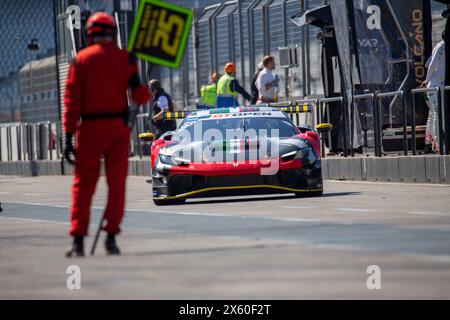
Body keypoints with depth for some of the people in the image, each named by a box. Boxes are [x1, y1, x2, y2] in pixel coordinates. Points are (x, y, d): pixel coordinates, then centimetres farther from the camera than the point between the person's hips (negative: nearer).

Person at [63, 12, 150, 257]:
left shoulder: (81, 60, 2)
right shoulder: (126, 59, 2)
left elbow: (72, 101, -3)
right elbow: (140, 97, -3)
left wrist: (69, 136, -3)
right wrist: (147, 92, 22)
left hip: (90, 127, 0)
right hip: (118, 126, 0)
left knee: (83, 184, 6)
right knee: (116, 182, 5)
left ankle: (78, 240, 0)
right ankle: (111, 236, -3)